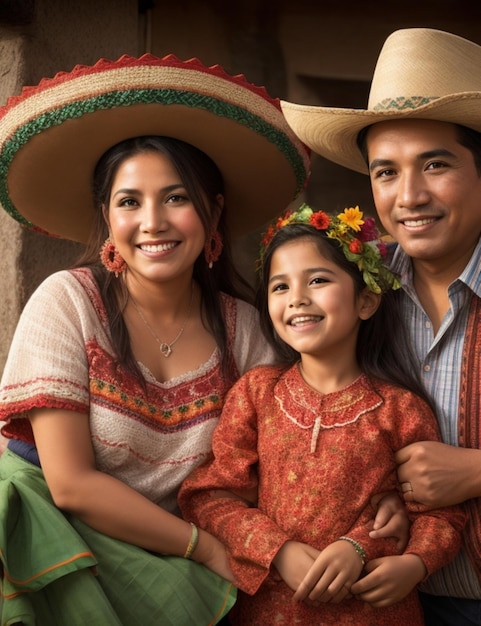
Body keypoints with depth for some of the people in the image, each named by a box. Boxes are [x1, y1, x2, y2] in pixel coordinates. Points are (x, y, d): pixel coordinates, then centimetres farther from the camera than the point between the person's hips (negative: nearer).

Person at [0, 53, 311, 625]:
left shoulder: (239, 325, -1)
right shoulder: (66, 302, -11)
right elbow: (71, 483, -14)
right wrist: (207, 547, -11)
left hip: (185, 576, 3)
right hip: (71, 561, -3)